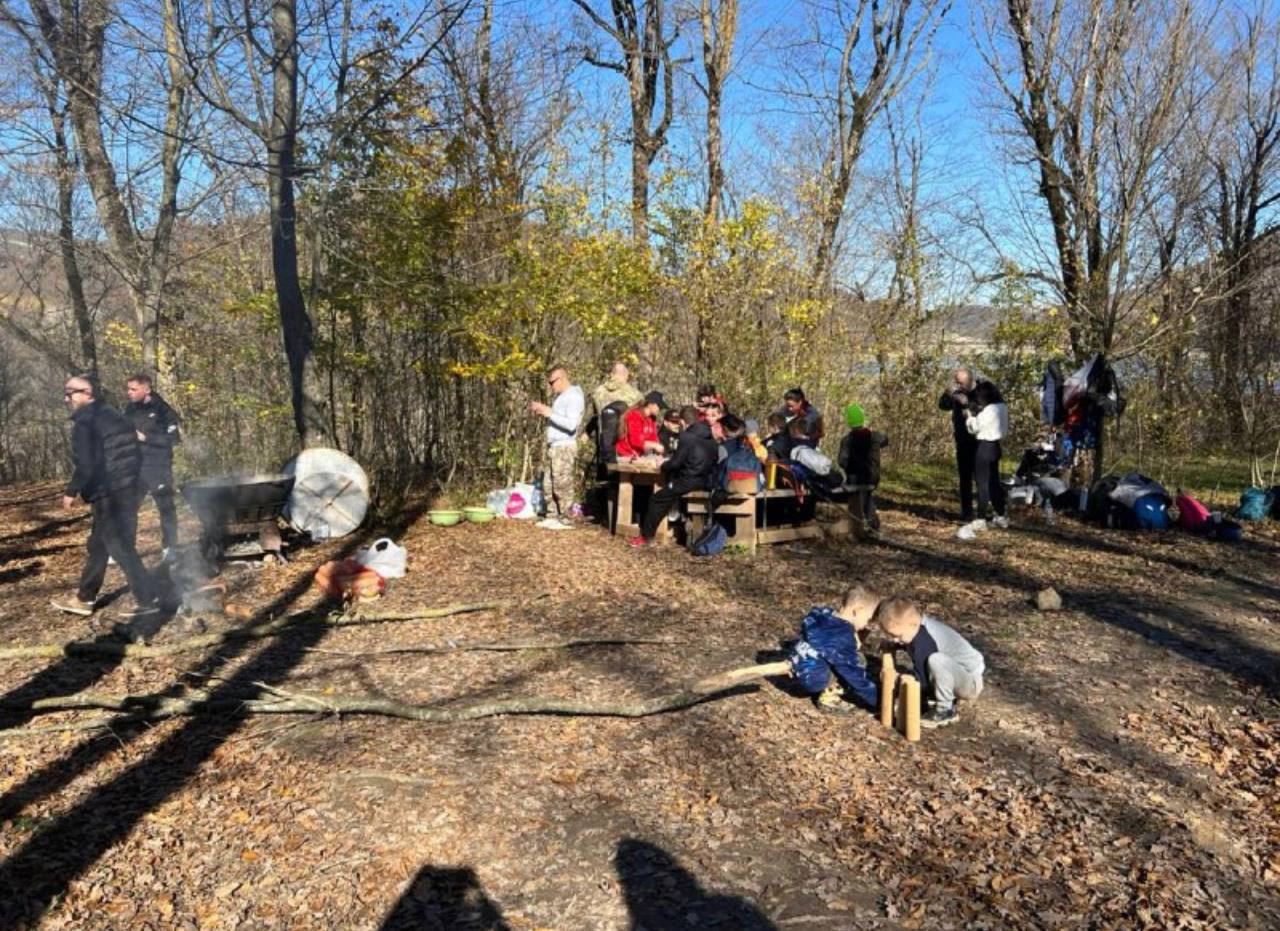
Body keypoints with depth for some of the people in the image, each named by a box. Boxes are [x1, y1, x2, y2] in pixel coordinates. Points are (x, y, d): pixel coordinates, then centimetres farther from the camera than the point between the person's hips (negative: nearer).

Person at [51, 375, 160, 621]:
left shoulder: (84, 422, -13)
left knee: (121, 549, -5)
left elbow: (85, 465, -20)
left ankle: (148, 601, -5)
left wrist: (71, 492, -8)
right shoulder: (114, 415, 14)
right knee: (97, 546, 19)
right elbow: (135, 454, 16)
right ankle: (85, 599, 29)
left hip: (108, 496, -10)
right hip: (128, 491, 10)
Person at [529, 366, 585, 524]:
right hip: (554, 446, 10)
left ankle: (568, 515, -3)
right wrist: (542, 410, 9)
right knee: (550, 486, 11)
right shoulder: (560, 396, 18)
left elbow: (571, 424, -21)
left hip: (564, 447, -10)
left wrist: (550, 413, -18)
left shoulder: (573, 396, -12)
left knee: (563, 485, -8)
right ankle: (554, 514, 17)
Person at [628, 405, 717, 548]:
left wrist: (663, 465, 7)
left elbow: (676, 463, -14)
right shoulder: (710, 438, 9)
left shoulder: (687, 437, -14)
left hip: (691, 481, -8)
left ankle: (646, 537, 8)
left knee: (657, 499, 4)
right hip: (707, 481, 8)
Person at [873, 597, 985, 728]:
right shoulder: (921, 625, -3)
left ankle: (946, 712, -18)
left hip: (971, 682, -9)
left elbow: (922, 683, -23)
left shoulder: (923, 642, -28)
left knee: (936, 660, -34)